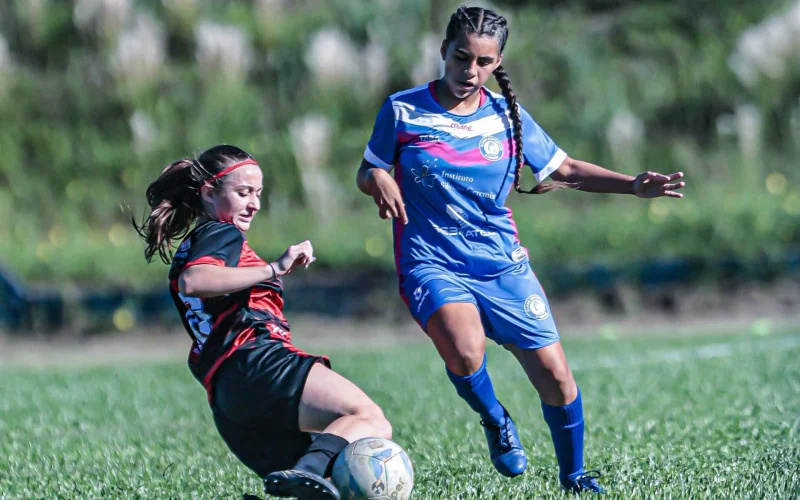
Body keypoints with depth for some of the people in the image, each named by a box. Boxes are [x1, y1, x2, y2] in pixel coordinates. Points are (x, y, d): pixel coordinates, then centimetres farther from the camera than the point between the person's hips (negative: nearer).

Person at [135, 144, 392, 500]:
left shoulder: (186, 251, 34)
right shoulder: (221, 234, 5)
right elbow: (193, 282, -17)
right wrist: (274, 269, -18)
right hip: (255, 364, -9)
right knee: (369, 418, -24)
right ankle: (309, 470, -49)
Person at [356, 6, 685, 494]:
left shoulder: (506, 115, 5)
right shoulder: (403, 110, -1)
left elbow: (564, 169, 12)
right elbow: (367, 173, 8)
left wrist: (633, 185, -1)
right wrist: (378, 179, -17)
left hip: (502, 264, 3)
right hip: (432, 265, -3)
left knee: (555, 374, -6)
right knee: (465, 351, -33)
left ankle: (574, 474, 20)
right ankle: (495, 420, 1)